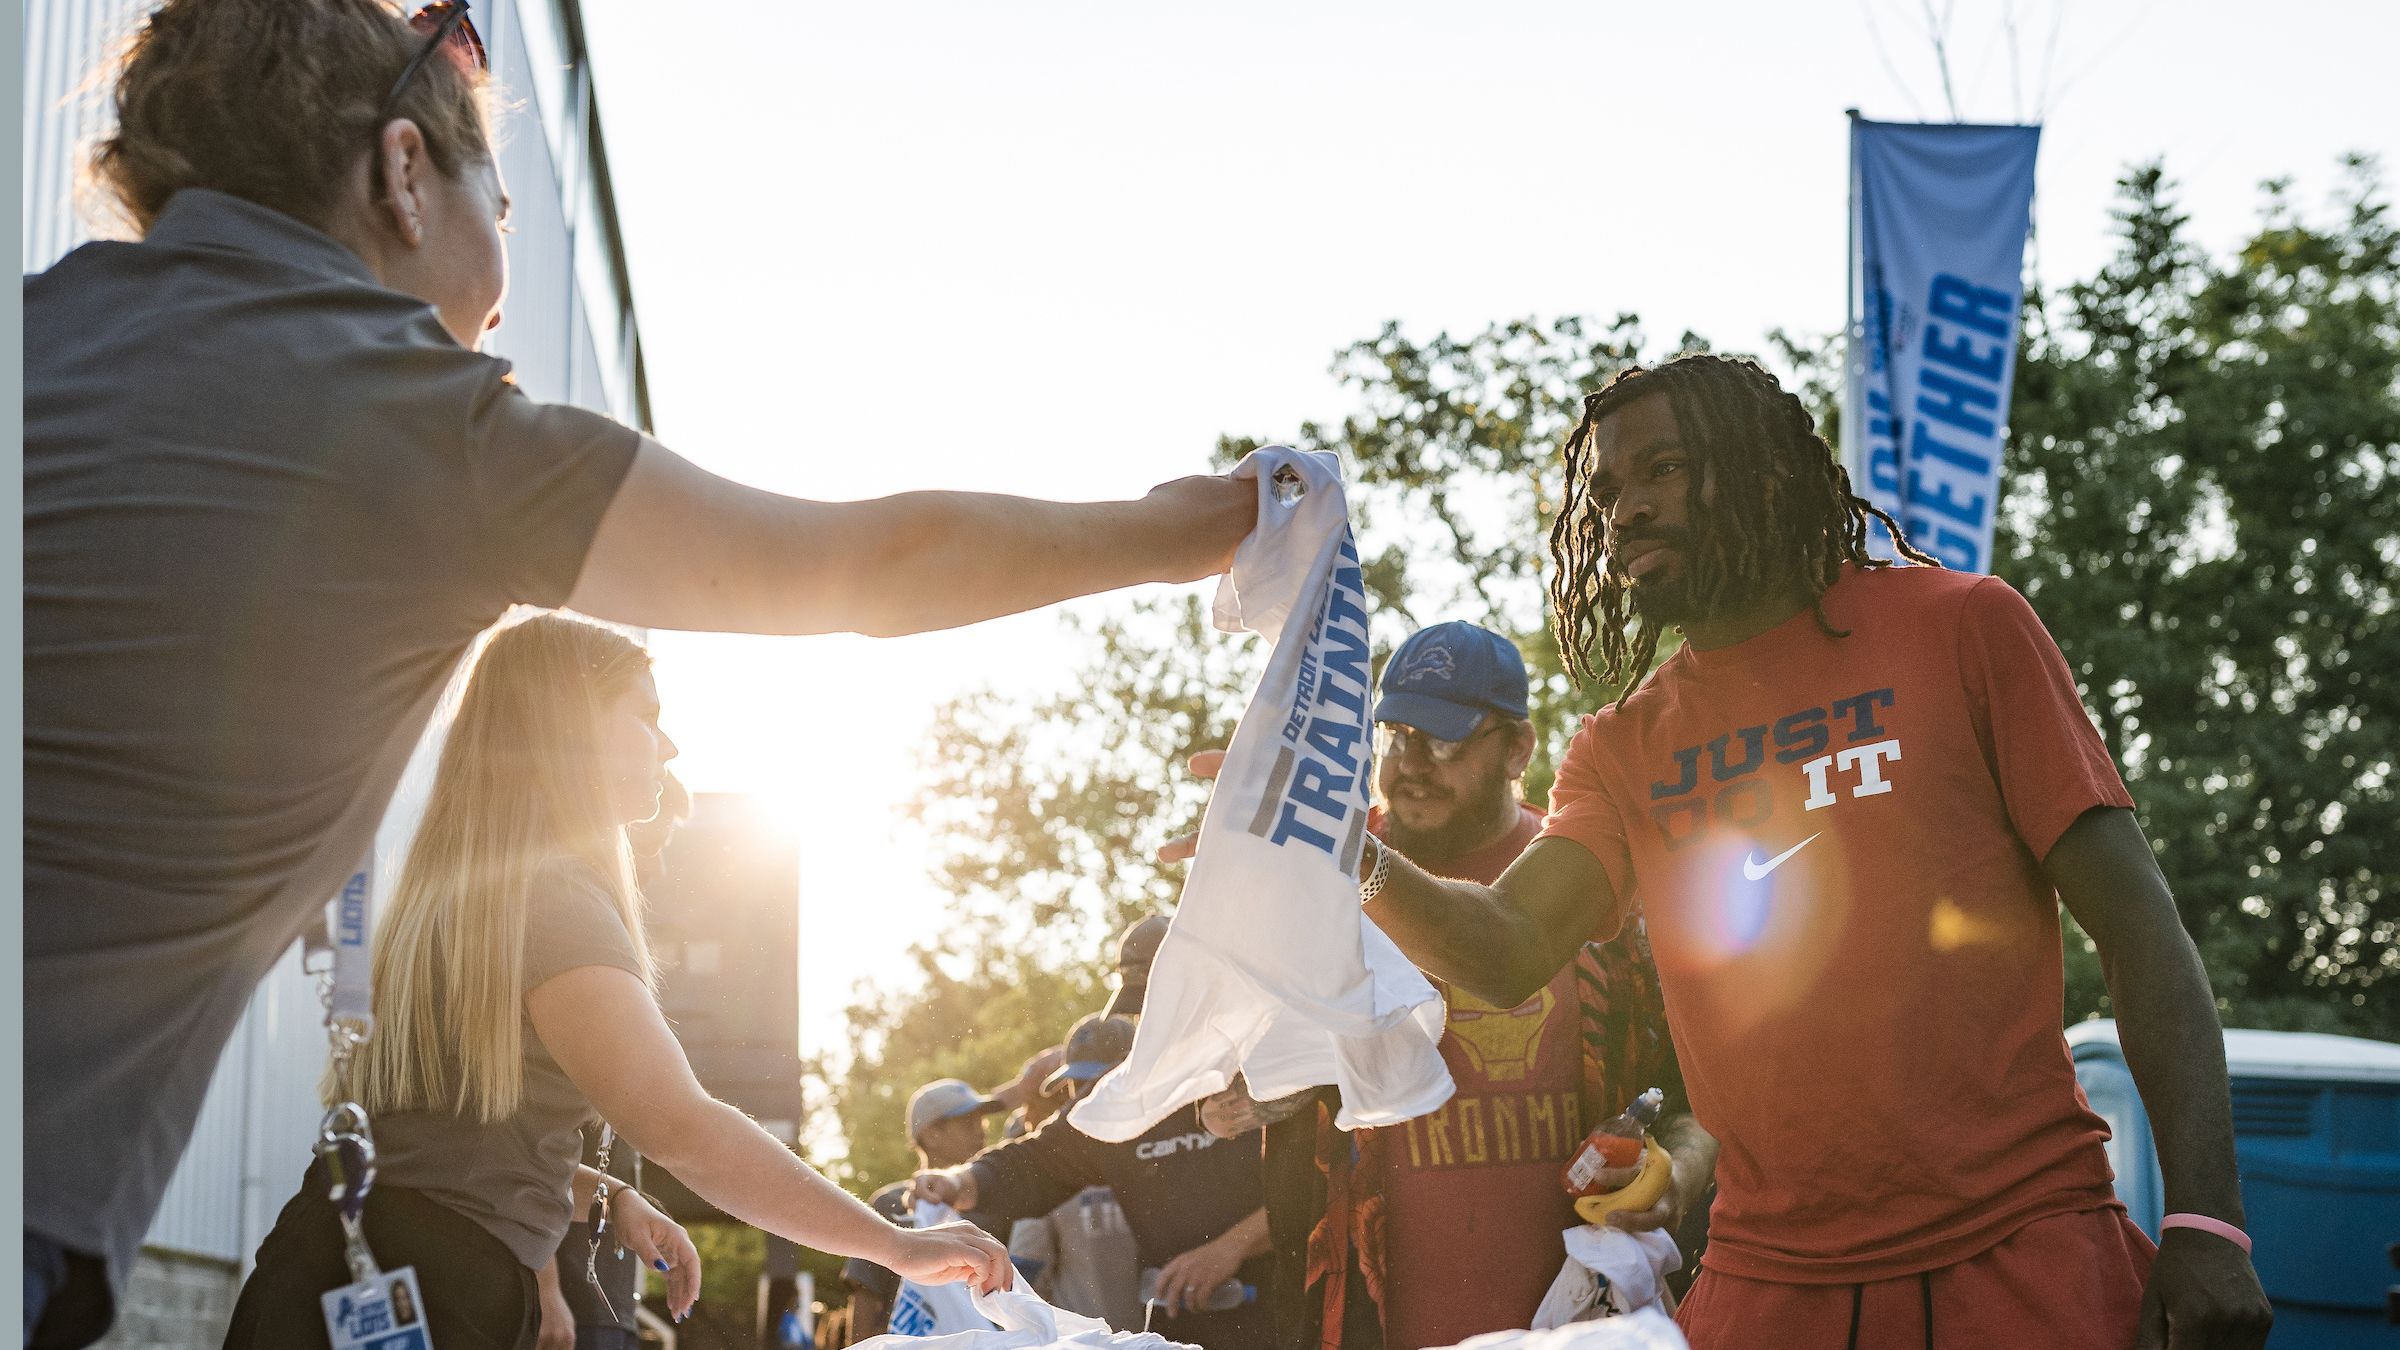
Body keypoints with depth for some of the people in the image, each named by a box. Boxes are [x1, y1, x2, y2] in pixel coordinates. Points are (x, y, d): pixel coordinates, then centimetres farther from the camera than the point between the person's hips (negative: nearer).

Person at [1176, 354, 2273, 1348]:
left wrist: (2203, 1224, -10)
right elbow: (1510, 952, -2)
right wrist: (1358, 863, -23)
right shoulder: (1624, 748, 14)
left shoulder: (1957, 627, 4)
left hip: (2020, 1255, -3)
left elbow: (2132, 919, -1)